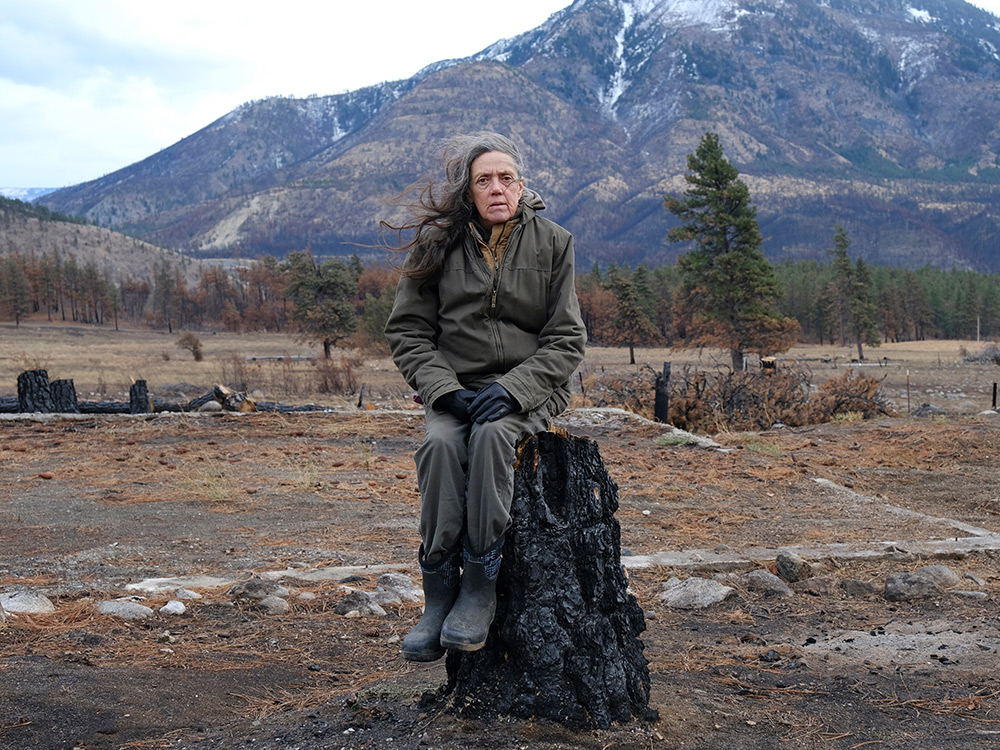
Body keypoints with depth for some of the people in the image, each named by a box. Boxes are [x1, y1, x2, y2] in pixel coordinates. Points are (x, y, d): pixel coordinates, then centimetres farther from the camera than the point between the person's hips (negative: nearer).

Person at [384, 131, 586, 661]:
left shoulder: (552, 244, 4)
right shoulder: (438, 245, 5)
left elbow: (567, 339, 1)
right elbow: (406, 331, 4)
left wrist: (512, 390, -15)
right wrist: (445, 389, -13)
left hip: (527, 389, -1)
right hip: (455, 388, 1)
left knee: (492, 434, -34)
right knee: (440, 444, -32)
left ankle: (480, 586, -27)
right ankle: (439, 592, -25)